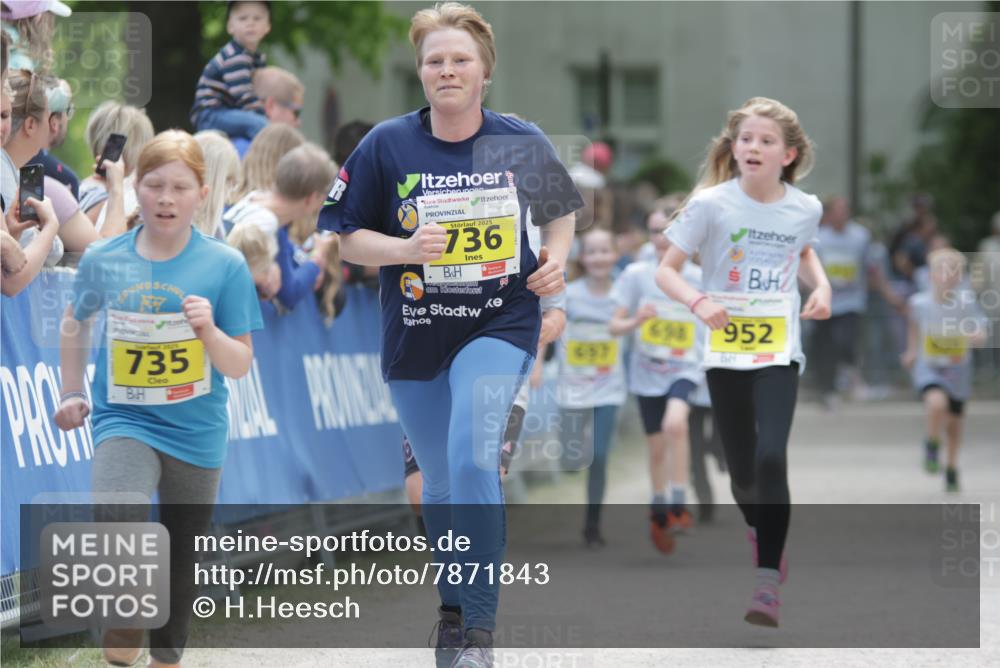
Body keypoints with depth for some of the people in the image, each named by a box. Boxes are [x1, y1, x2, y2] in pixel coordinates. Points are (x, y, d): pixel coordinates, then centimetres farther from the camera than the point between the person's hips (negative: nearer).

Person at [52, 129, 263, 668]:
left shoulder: (225, 266, -9)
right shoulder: (103, 260, -5)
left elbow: (240, 366, -6)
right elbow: (76, 322, 17)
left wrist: (209, 331, -24)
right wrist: (72, 392, 14)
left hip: (196, 434, 1)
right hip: (124, 421, -1)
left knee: (180, 560, 15)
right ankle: (123, 619, -6)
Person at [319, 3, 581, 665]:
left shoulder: (522, 141, -4)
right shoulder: (387, 145, -5)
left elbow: (562, 213, 13)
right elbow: (350, 237, -1)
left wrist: (555, 261, -6)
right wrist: (405, 248, -19)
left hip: (501, 324, -2)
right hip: (415, 335, 2)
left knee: (473, 460, -23)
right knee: (440, 483, 14)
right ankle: (453, 606, 39)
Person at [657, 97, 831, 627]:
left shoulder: (805, 208, -2)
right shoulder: (711, 205, -10)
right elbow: (666, 270, -6)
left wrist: (821, 286, 4)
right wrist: (698, 302, -24)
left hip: (779, 351, 0)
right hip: (725, 351, 0)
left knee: (771, 458, -18)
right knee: (741, 468, 8)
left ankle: (768, 582, -14)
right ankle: (760, 532, 43)